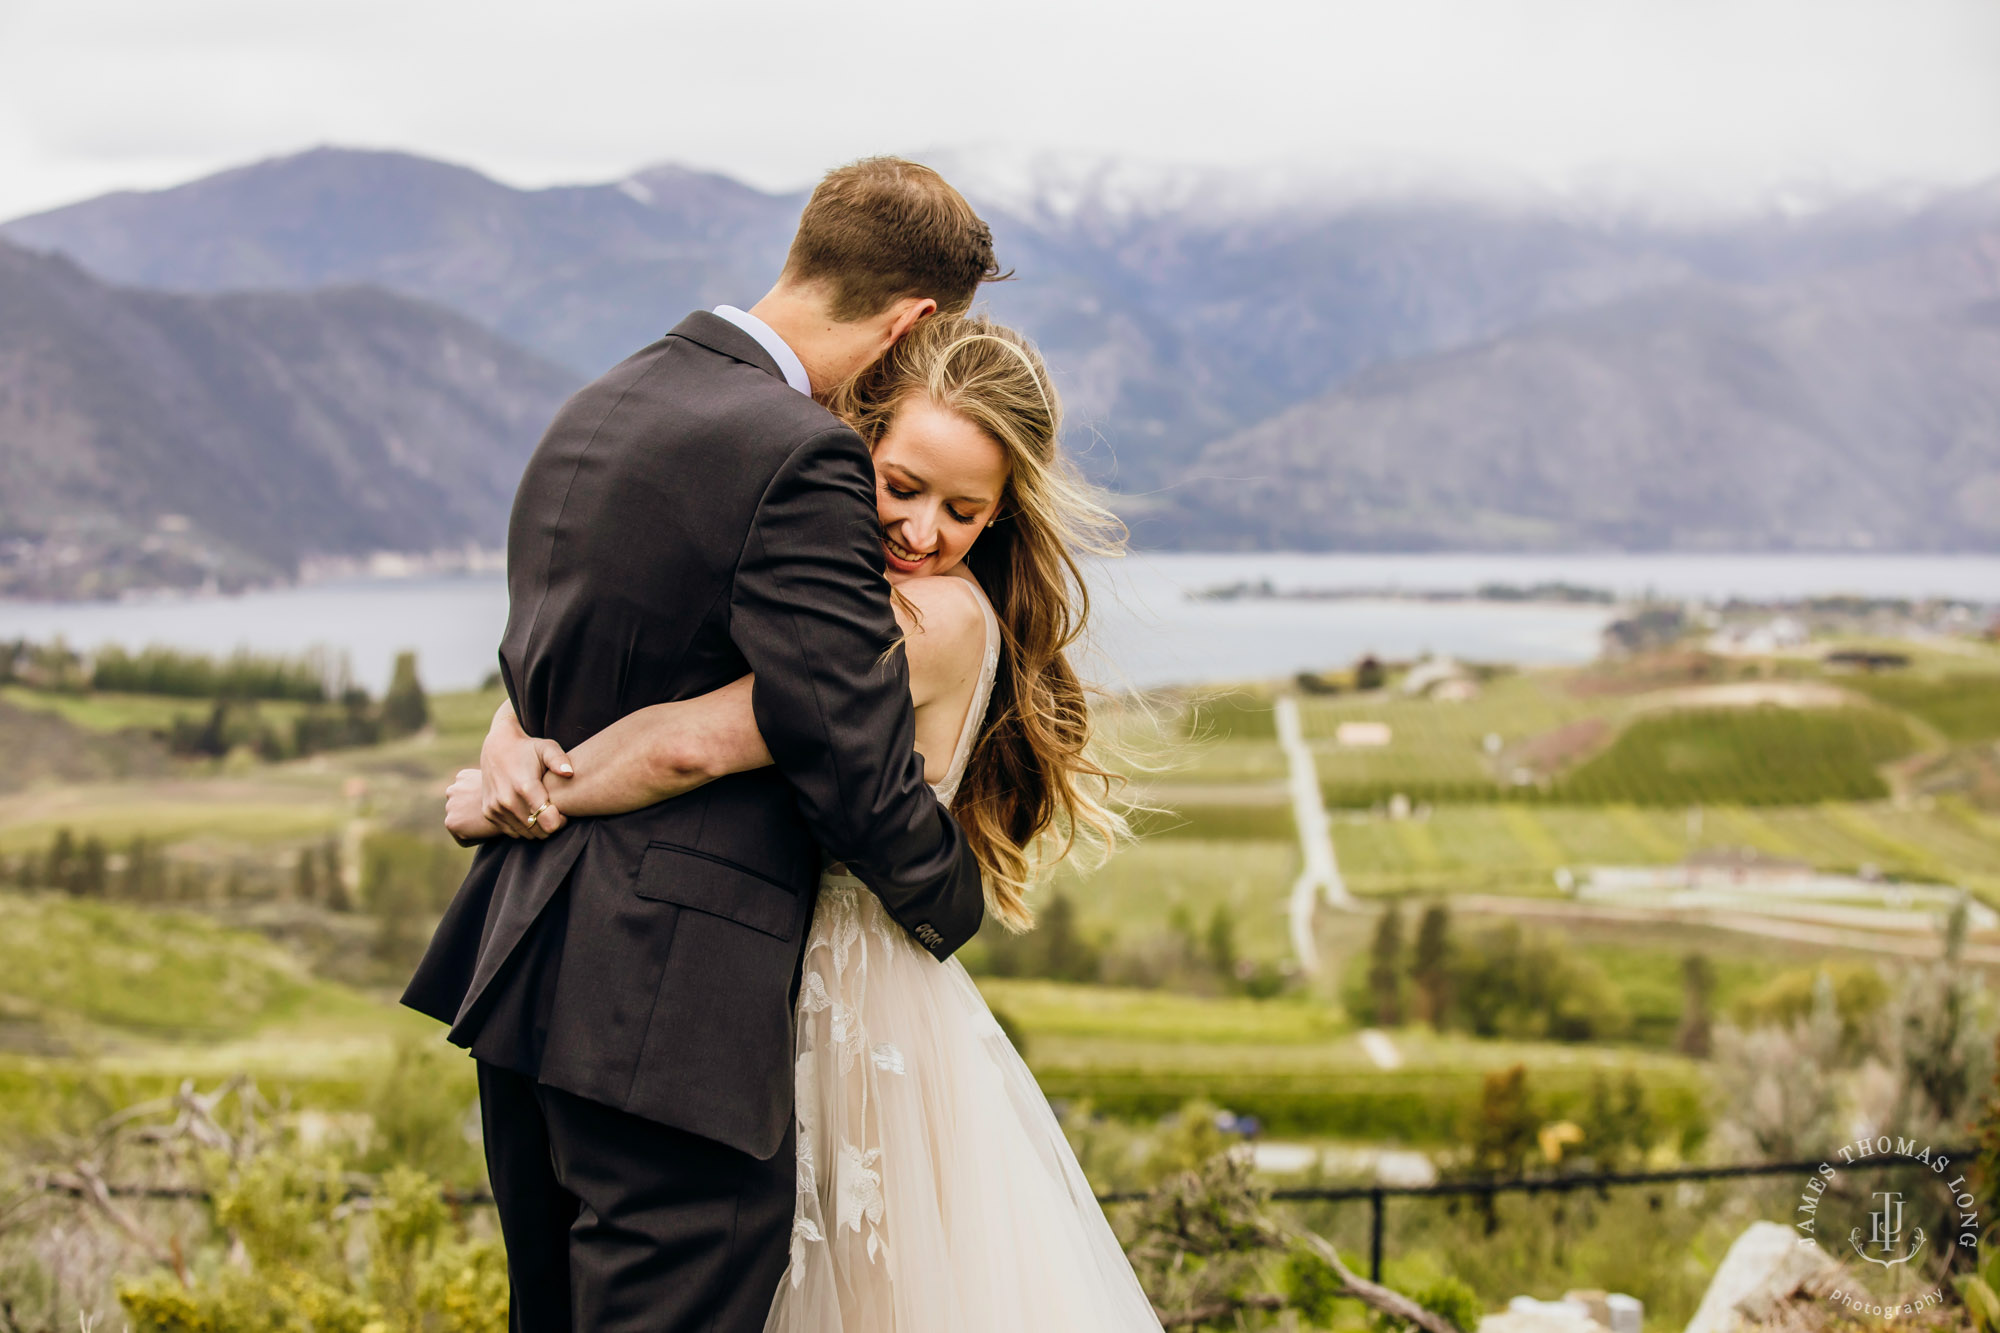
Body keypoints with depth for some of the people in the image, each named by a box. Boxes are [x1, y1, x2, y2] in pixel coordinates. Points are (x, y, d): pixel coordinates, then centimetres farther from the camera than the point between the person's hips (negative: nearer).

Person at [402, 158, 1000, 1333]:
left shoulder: (594, 411, 12)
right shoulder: (802, 462, -17)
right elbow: (856, 761, -16)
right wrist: (955, 902, 1)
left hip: (521, 971, 9)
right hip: (677, 1009, -9)